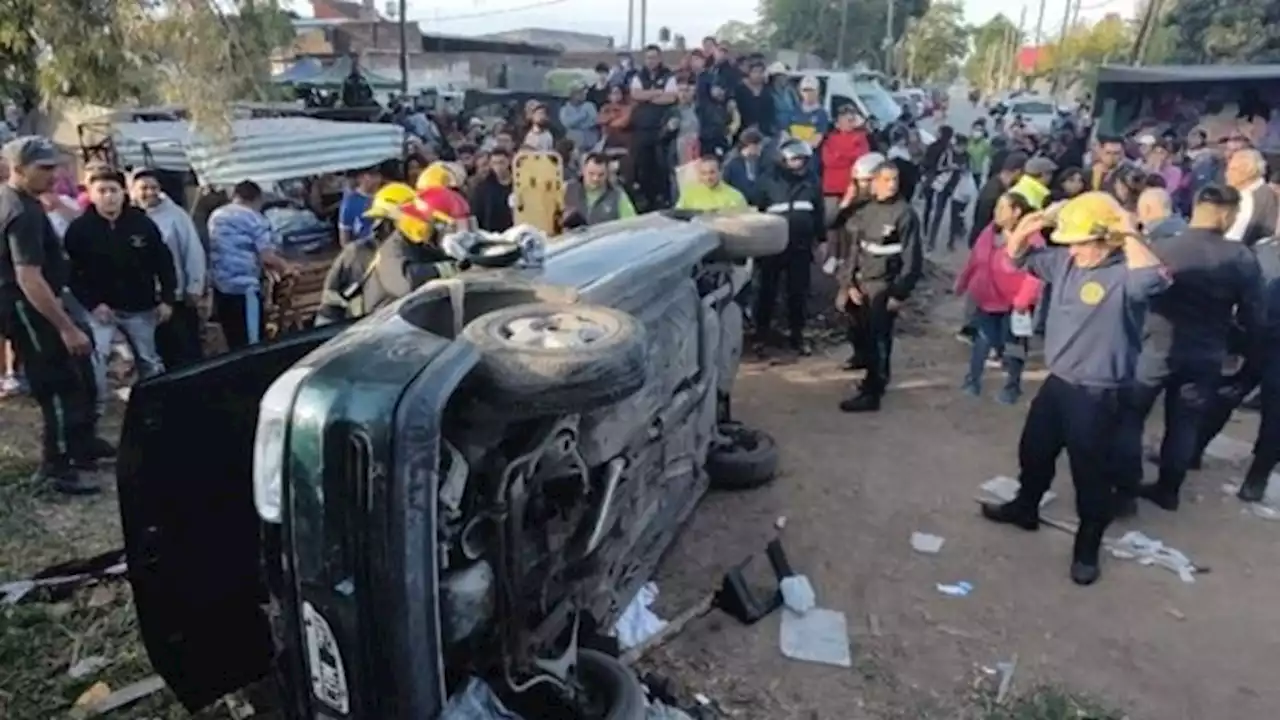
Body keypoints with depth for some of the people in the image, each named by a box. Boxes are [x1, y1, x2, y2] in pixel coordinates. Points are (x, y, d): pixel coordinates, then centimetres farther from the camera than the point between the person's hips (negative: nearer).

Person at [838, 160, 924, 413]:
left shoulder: (905, 213, -10)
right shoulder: (865, 211, 7)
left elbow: (912, 258, -11)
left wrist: (900, 293, -13)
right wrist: (852, 284, 3)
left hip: (884, 288, -6)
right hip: (862, 285, 6)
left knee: (877, 341, -3)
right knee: (862, 338, 11)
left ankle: (871, 394, 5)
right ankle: (876, 379, 32)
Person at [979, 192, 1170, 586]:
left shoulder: (1126, 274, -22)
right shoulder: (1065, 260, 0)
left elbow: (1153, 279, -46)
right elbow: (1018, 257, 11)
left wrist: (1130, 235, -35)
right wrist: (1025, 228, -9)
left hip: (1099, 394, -7)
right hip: (1057, 381, 8)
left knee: (1091, 472, 8)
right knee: (1034, 450, 24)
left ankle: (1087, 546, 27)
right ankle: (1024, 507, 47)